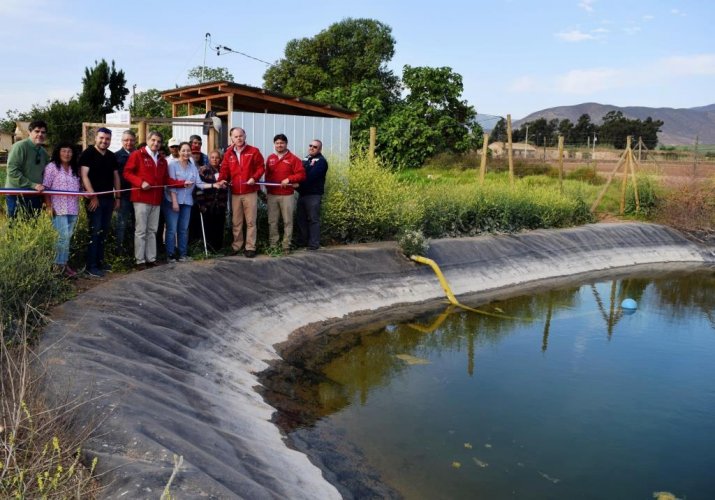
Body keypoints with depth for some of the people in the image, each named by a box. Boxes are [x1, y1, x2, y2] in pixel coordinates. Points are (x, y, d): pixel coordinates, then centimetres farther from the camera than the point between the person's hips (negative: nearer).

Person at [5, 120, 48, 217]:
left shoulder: (43, 152, 11)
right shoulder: (20, 146, -9)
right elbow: (12, 171, -17)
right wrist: (32, 185, -19)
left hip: (35, 195, 6)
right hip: (17, 195, -6)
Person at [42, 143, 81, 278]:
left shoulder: (75, 169, 16)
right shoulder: (52, 167, -3)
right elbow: (46, 187, -6)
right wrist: (49, 206, -12)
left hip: (73, 209, 6)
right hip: (58, 208, -6)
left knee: (68, 237, 6)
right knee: (63, 236, -11)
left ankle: (63, 263, 13)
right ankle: (60, 264, -1)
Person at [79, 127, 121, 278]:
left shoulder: (112, 156, 14)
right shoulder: (88, 154, -6)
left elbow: (116, 176, 19)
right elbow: (84, 176, -12)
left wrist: (117, 197, 14)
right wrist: (93, 196, -18)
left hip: (109, 198, 7)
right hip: (95, 198, -6)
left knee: (104, 231, 10)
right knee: (95, 231, -8)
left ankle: (99, 261, 20)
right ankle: (91, 266, -4)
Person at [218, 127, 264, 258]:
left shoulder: (253, 151, 0)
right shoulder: (228, 154, 8)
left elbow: (260, 167, -1)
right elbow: (224, 170, 8)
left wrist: (254, 178, -16)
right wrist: (221, 180, -9)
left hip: (250, 192, -3)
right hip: (235, 193, 3)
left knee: (250, 221, 1)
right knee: (236, 222, 9)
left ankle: (250, 247, 6)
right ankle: (236, 246, 19)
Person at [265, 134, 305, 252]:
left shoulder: (293, 159, -1)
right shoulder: (270, 158, 12)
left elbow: (301, 174, -6)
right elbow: (267, 174, 17)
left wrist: (289, 179, -16)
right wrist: (267, 185, 2)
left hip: (287, 195, -3)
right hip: (272, 195, 4)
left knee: (287, 221, 0)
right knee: (272, 221, 5)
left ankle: (286, 246, 4)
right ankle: (273, 245, 11)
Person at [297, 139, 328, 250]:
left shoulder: (321, 161, -7)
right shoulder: (306, 158, 19)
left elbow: (311, 176, -18)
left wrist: (299, 184, -14)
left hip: (314, 194, -7)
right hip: (302, 193, 7)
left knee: (313, 219, -4)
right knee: (302, 219, 11)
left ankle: (314, 243, -1)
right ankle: (302, 241, 19)